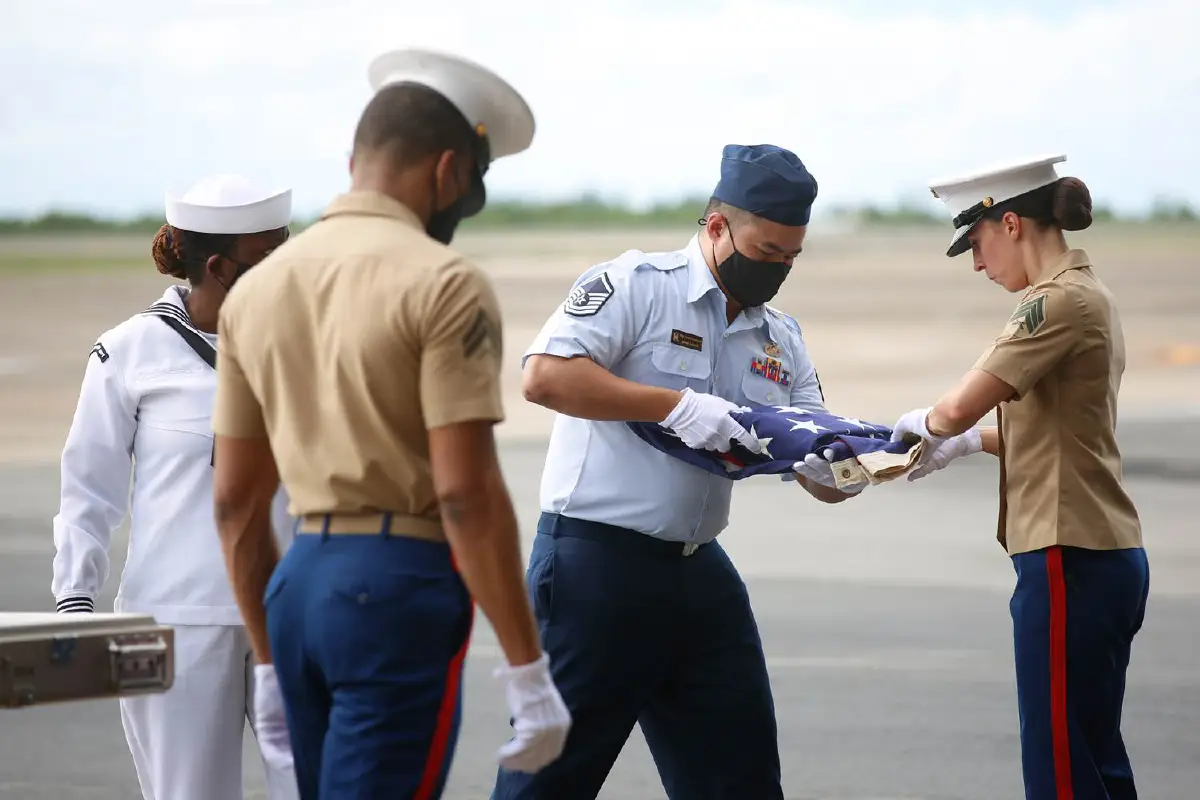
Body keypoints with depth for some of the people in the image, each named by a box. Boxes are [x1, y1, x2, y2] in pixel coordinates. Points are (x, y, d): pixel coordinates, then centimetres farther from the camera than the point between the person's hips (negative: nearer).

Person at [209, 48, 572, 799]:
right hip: (401, 589, -7)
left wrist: (270, 667, 22)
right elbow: (466, 493, -16)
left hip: (300, 581, 7)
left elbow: (236, 499, 15)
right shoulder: (444, 284, -10)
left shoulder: (256, 288, 12)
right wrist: (528, 671, -12)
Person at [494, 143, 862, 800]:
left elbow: (824, 484, 14)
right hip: (596, 561, -7)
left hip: (700, 573, 7)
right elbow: (545, 376, -20)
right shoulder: (636, 284, -6)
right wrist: (678, 406, -23)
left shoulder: (780, 342, 15)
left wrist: (839, 468, -12)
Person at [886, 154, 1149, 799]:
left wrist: (922, 423, 2)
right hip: (1107, 557, 10)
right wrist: (967, 441, 14)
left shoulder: (1059, 303, -15)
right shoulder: (1085, 294, 16)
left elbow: (958, 408, -20)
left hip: (1069, 562, -10)